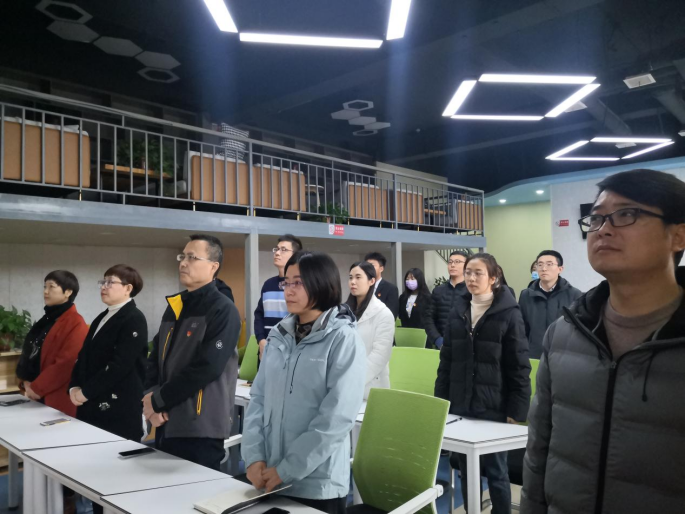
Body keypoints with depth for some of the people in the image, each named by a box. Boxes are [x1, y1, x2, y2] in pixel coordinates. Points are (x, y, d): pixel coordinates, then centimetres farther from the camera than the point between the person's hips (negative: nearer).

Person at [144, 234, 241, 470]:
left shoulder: (222, 310, -12)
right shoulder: (174, 306, 13)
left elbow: (206, 368, -21)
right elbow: (154, 360, 11)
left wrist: (159, 399, -12)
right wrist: (150, 398, -7)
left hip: (200, 428, -7)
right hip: (166, 424, 8)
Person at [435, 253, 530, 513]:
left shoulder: (509, 313, -6)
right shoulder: (457, 312, 7)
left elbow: (519, 367, -6)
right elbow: (446, 361, 10)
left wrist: (516, 410, -9)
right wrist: (441, 401, 6)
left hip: (493, 407, -4)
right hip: (461, 406, 4)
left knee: (495, 471, 7)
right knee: (466, 469, 13)